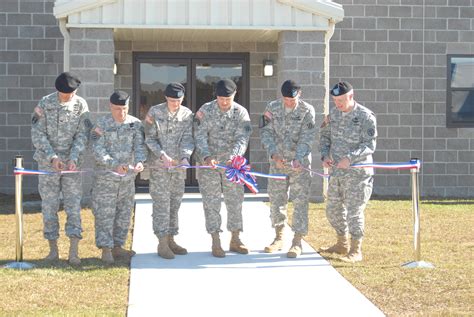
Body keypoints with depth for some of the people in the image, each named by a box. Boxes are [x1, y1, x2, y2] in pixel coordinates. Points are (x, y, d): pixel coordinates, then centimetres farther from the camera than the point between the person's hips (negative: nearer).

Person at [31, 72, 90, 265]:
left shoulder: (81, 105, -3)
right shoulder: (44, 104, -6)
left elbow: (82, 135, -5)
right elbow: (37, 134, -7)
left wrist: (74, 158, -19)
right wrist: (53, 157, -17)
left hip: (72, 163, 0)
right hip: (48, 162, 0)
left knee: (74, 205, -3)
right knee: (49, 206, 4)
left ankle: (74, 251, -1)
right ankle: (53, 249, 13)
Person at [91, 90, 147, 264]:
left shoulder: (136, 124, 2)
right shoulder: (102, 124, -8)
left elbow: (140, 146, -5)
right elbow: (98, 150, -14)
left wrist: (140, 161, -28)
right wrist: (115, 165, -28)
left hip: (128, 177, 4)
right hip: (106, 176, -4)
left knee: (124, 214, 10)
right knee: (105, 214, -3)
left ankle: (117, 247, 21)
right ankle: (106, 249, 4)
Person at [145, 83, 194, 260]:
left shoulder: (187, 114, 3)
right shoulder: (155, 112, -5)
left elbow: (188, 138, -3)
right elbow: (149, 138, -5)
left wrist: (185, 157, -21)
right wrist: (162, 155, -19)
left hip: (179, 166, 4)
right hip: (159, 165, -4)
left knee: (175, 203, 10)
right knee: (161, 203, -4)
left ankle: (171, 239, 20)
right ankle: (162, 243, 1)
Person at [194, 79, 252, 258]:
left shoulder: (241, 113, -5)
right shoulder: (205, 111, -7)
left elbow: (242, 139, -15)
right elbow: (200, 137, -12)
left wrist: (234, 157, -34)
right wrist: (206, 157, -30)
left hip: (232, 164, 2)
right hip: (209, 163, -1)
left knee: (235, 201, 6)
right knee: (211, 202, 0)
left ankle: (235, 240, 17)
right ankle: (216, 243, 6)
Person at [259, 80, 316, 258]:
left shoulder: (307, 111, -8)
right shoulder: (272, 108, -1)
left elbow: (307, 138, -14)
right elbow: (266, 132, -3)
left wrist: (298, 158, -27)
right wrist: (273, 153, -18)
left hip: (299, 163, -3)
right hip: (277, 162, 3)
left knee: (300, 201, -5)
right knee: (276, 200, 9)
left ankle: (297, 242, 1)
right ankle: (279, 238, 22)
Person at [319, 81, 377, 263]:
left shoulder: (366, 116, -12)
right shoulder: (333, 113, 8)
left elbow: (370, 145, -15)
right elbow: (325, 136, 16)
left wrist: (350, 158, -26)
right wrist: (325, 155, -1)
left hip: (357, 173, -7)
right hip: (336, 172, 7)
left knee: (354, 211, -6)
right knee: (333, 210, 14)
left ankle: (356, 250, 5)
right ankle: (342, 244, 32)